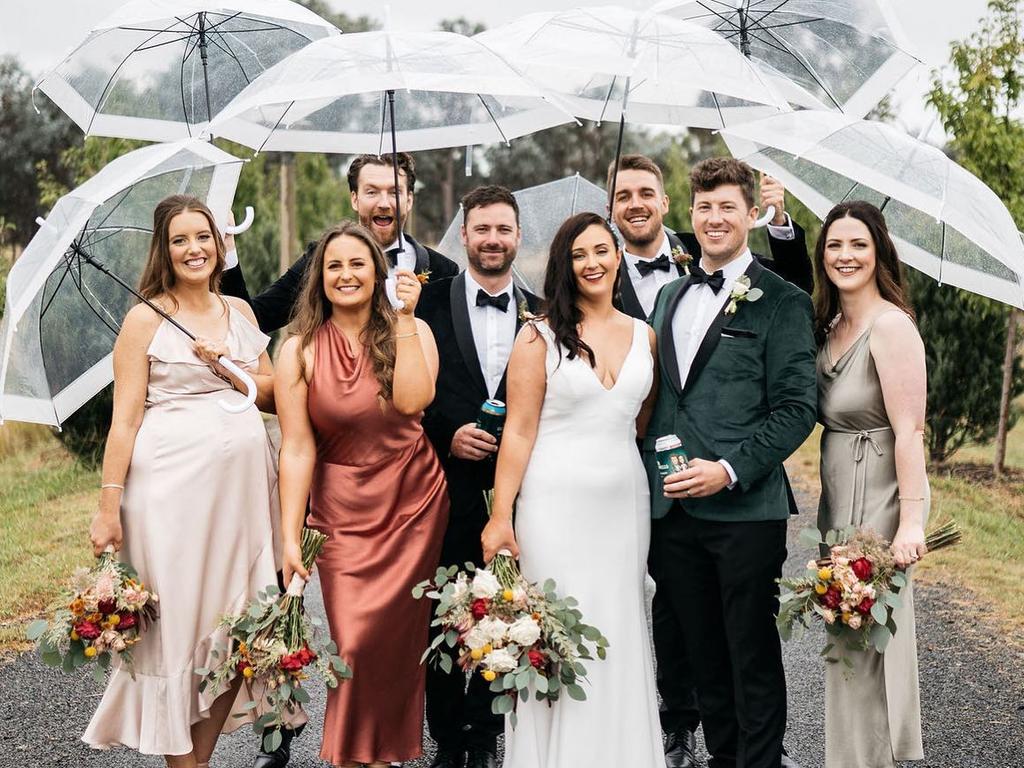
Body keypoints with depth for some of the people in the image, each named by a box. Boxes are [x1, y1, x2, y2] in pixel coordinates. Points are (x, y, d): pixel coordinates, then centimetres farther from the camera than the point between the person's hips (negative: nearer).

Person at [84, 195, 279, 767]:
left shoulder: (239, 311, 14)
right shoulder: (145, 320, 0)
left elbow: (273, 396, 12)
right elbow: (125, 418, -4)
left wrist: (228, 366, -5)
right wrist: (110, 503, -9)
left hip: (243, 479, 5)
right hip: (173, 480, -5)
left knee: (236, 626, 6)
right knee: (179, 619, 0)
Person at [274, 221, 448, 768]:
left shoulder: (412, 332, -2)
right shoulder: (300, 350, -4)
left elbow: (413, 400, -21)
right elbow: (296, 448, -8)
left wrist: (404, 318, -19)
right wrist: (289, 538, -11)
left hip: (414, 503, 1)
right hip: (342, 512, 0)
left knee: (395, 636, 3)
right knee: (356, 643, -3)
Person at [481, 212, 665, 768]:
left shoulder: (643, 335, 9)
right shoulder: (541, 336, -4)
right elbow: (518, 432, -6)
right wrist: (501, 515, -10)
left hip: (624, 502, 4)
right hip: (555, 505, -4)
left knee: (620, 632, 8)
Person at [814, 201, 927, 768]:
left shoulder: (891, 325, -16)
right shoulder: (828, 326, 10)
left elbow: (909, 430, -20)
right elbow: (808, 414, 8)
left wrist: (910, 522, -23)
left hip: (880, 497, -9)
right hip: (841, 496, 9)